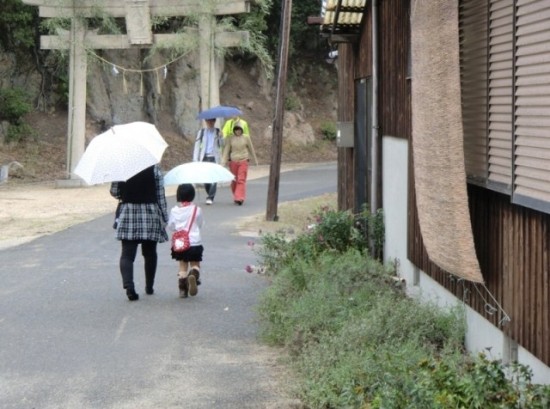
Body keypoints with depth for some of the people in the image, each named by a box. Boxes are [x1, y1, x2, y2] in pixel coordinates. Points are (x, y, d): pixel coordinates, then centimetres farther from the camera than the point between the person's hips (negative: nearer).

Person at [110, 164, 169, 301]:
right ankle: (149, 287, 25)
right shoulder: (154, 168, -4)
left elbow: (114, 192, 2)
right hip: (150, 214, 1)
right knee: (150, 253, 16)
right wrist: (164, 217, 5)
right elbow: (160, 195, -2)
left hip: (128, 213, 0)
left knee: (127, 254, -3)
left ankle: (129, 286, -22)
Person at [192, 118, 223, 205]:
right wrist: (195, 159, 1)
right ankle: (210, 196, 19)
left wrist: (220, 137, -19)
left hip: (214, 157, -1)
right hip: (204, 157, 1)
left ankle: (210, 198, -12)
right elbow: (197, 145, 8)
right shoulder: (201, 131, 11)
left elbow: (222, 144, 0)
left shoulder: (218, 131, 9)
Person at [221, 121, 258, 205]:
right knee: (234, 181, 8)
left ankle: (239, 198, -17)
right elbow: (226, 150, -2)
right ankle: (235, 197, 24)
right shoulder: (230, 139, 0)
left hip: (243, 161, -1)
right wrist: (223, 162, -11)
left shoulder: (246, 138, 1)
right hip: (233, 161, 1)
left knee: (241, 180, -12)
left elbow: (251, 149, 12)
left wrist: (255, 159, 22)